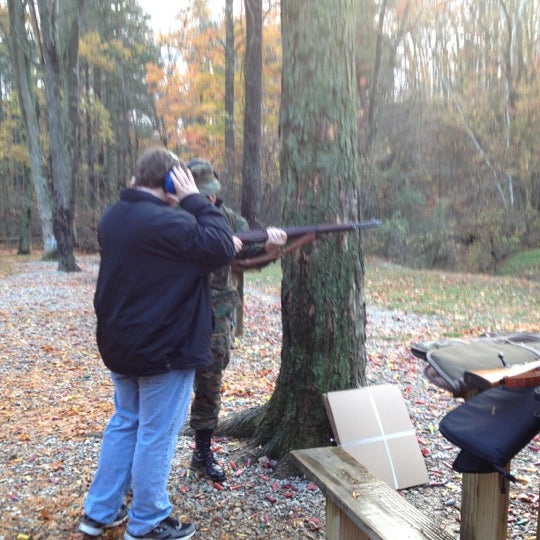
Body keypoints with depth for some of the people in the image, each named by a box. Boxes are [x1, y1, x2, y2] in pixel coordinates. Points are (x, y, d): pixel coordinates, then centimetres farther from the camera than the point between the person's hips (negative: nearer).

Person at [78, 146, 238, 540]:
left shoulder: (114, 218, 5)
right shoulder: (167, 223, -24)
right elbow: (222, 249, -21)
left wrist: (189, 206, 3)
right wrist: (196, 201, -15)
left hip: (120, 344, 9)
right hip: (164, 349, -9)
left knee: (124, 423, 22)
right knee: (156, 435, 6)